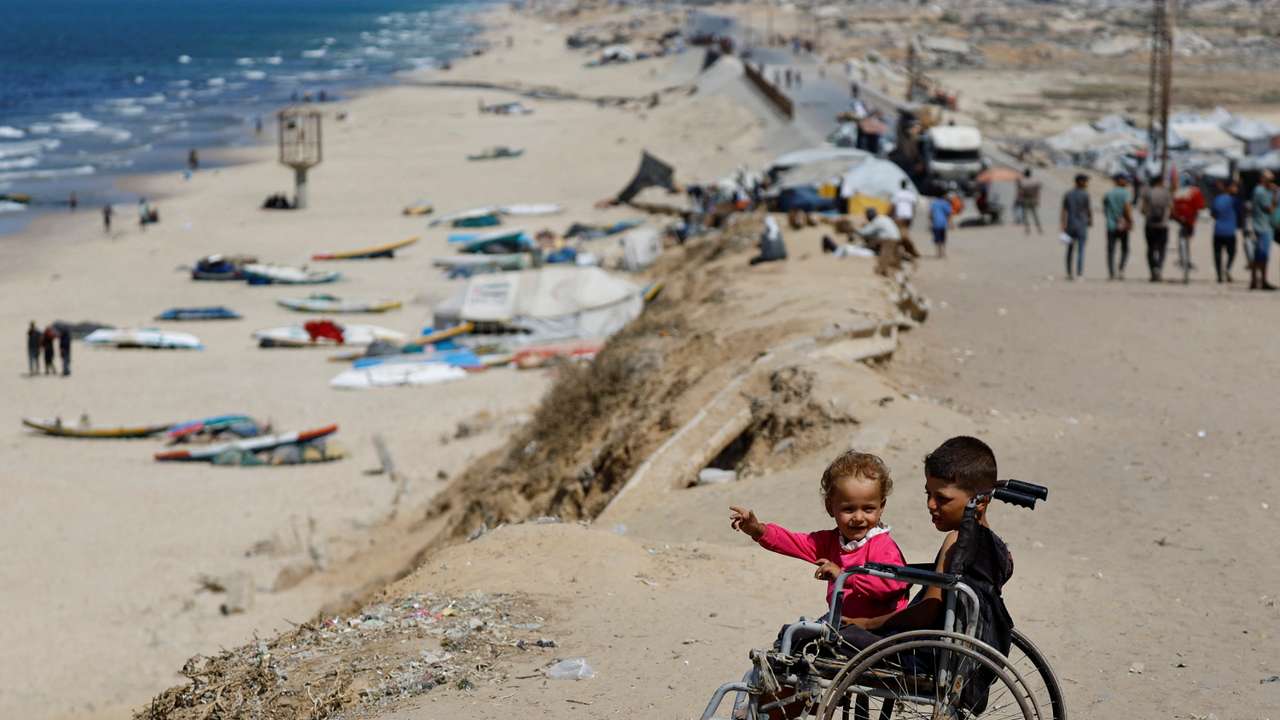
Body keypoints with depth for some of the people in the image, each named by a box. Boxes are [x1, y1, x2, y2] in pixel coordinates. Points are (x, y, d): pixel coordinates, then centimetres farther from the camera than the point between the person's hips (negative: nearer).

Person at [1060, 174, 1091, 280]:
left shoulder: (1067, 194, 2)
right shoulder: (1085, 194, -8)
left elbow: (1064, 211, -3)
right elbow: (1089, 210, -3)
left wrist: (1063, 227, -4)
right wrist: (1091, 220, 17)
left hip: (1070, 225, 4)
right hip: (1081, 226, -4)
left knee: (1070, 250, 15)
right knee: (1081, 251, -4)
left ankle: (1069, 273, 21)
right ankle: (1079, 274, -13)